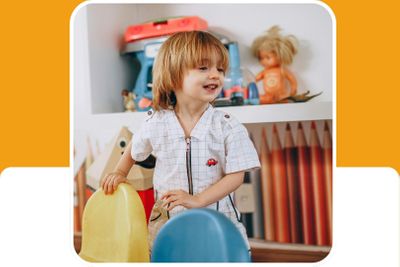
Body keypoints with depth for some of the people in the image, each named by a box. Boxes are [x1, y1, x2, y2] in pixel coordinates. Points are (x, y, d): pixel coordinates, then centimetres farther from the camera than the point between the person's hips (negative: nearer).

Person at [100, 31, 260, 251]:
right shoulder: (155, 123, -5)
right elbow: (134, 150, 18)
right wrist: (120, 172, 8)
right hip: (167, 219, 2)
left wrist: (197, 200, -20)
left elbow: (236, 175, -12)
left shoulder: (228, 127, -11)